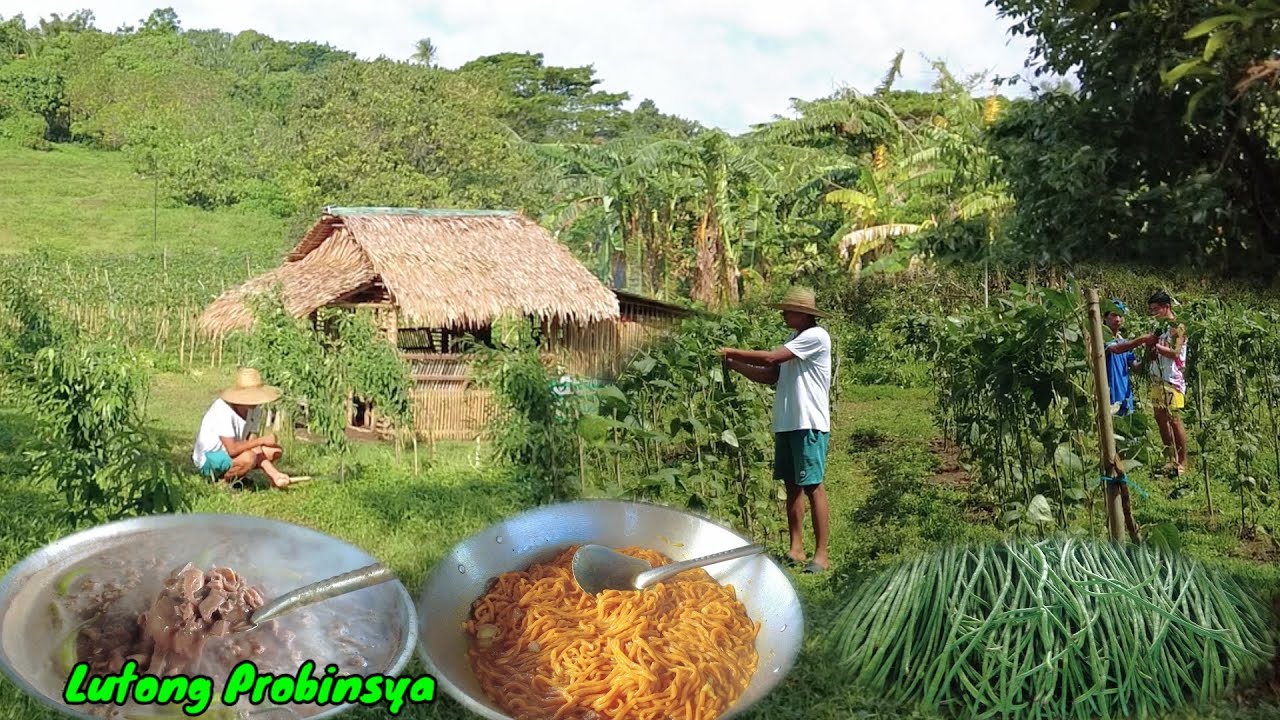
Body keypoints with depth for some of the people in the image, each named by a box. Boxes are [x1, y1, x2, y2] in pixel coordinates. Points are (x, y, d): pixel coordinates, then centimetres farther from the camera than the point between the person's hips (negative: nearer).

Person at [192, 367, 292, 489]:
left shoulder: (254, 409, -6)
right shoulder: (223, 410, -30)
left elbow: (252, 444, -9)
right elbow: (232, 449, -35)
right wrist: (261, 440, -28)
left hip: (230, 451, 8)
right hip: (208, 458, -8)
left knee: (275, 451, -2)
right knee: (248, 457, -34)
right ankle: (223, 481, -11)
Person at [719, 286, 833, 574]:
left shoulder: (816, 336, -11)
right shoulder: (794, 340, 18)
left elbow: (770, 358, -18)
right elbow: (770, 376, 13)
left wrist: (731, 352, -9)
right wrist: (733, 364, 4)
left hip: (809, 424, -9)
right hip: (786, 423, 9)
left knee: (812, 486, -8)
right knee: (792, 486, 9)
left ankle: (821, 555, -4)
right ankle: (796, 550, 14)